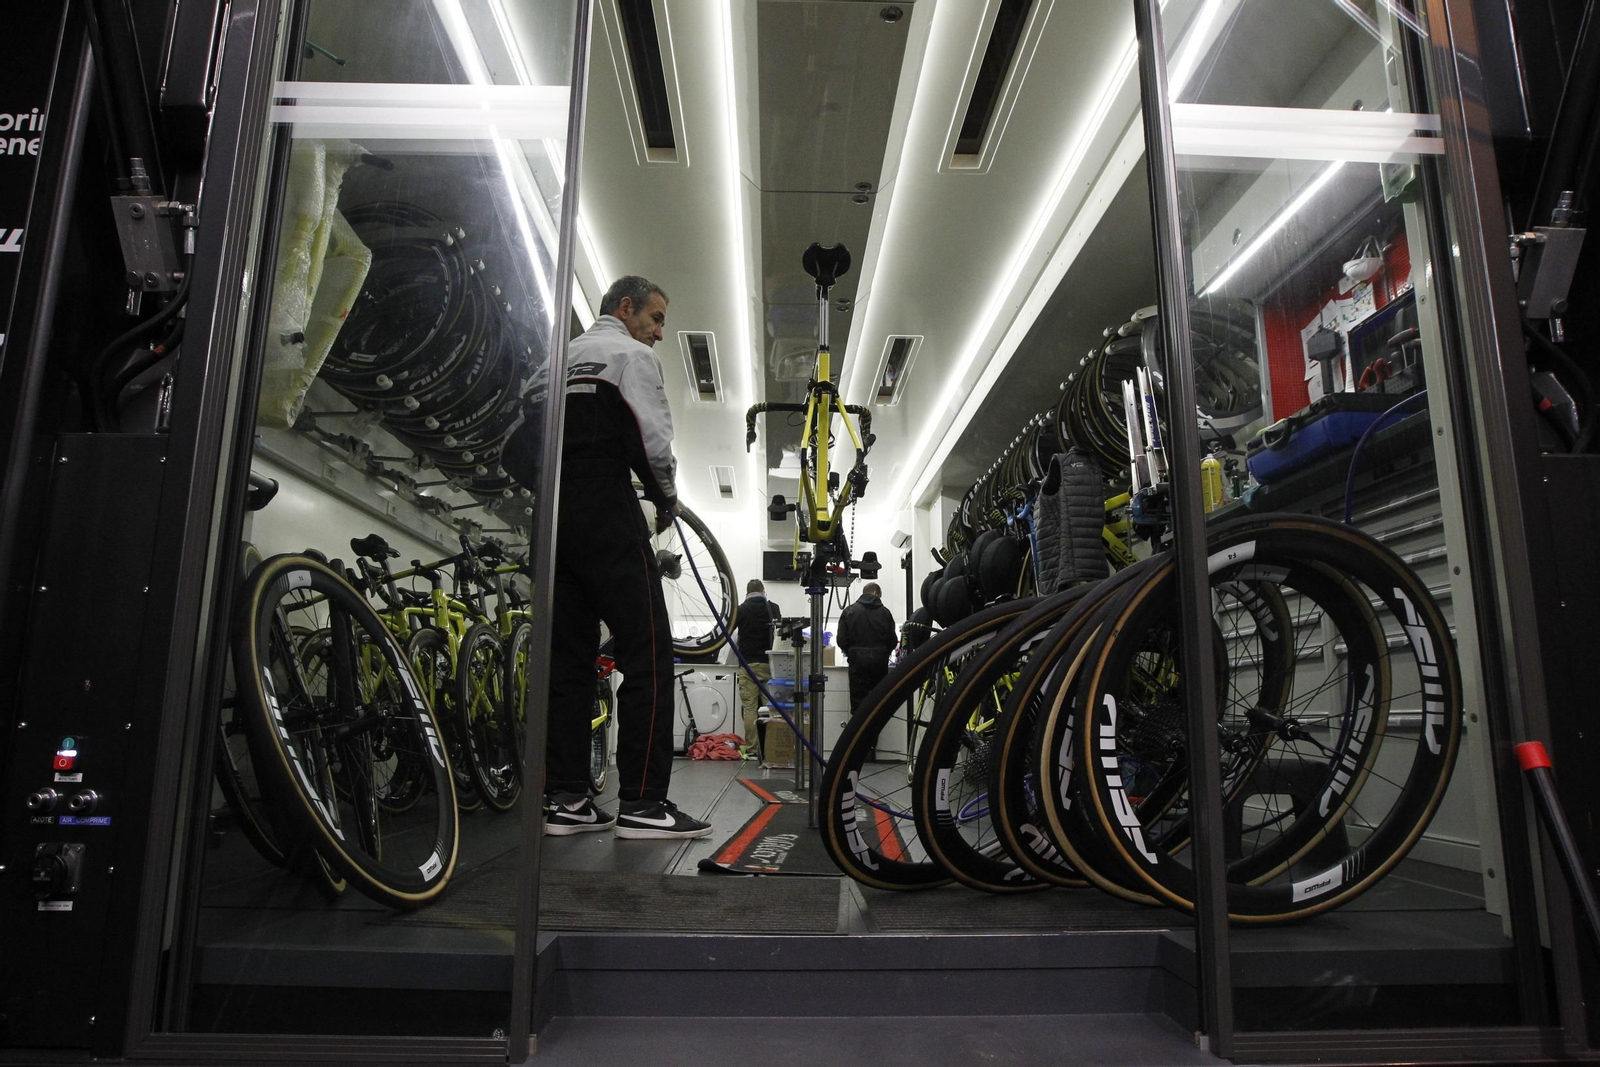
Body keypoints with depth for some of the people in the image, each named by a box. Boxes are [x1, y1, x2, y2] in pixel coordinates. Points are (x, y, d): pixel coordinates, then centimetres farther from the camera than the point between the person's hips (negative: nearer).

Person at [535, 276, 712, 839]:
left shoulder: (559, 360, 24)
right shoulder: (631, 354, 0)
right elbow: (653, 439, -10)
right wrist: (667, 497, 6)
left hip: (553, 515, 8)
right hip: (607, 515, -8)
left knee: (569, 655, 7)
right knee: (647, 651, -7)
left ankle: (566, 800, 8)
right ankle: (642, 803, -9)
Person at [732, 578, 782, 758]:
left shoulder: (741, 610, 1)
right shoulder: (774, 609, 7)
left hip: (748, 664, -2)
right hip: (769, 663, 2)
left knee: (750, 707, -1)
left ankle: (751, 748, -2)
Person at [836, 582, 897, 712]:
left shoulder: (850, 611, 1)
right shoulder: (884, 612, 2)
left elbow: (842, 640, -2)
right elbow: (892, 640, 1)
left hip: (858, 660, -1)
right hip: (879, 661, 1)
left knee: (859, 700, 0)